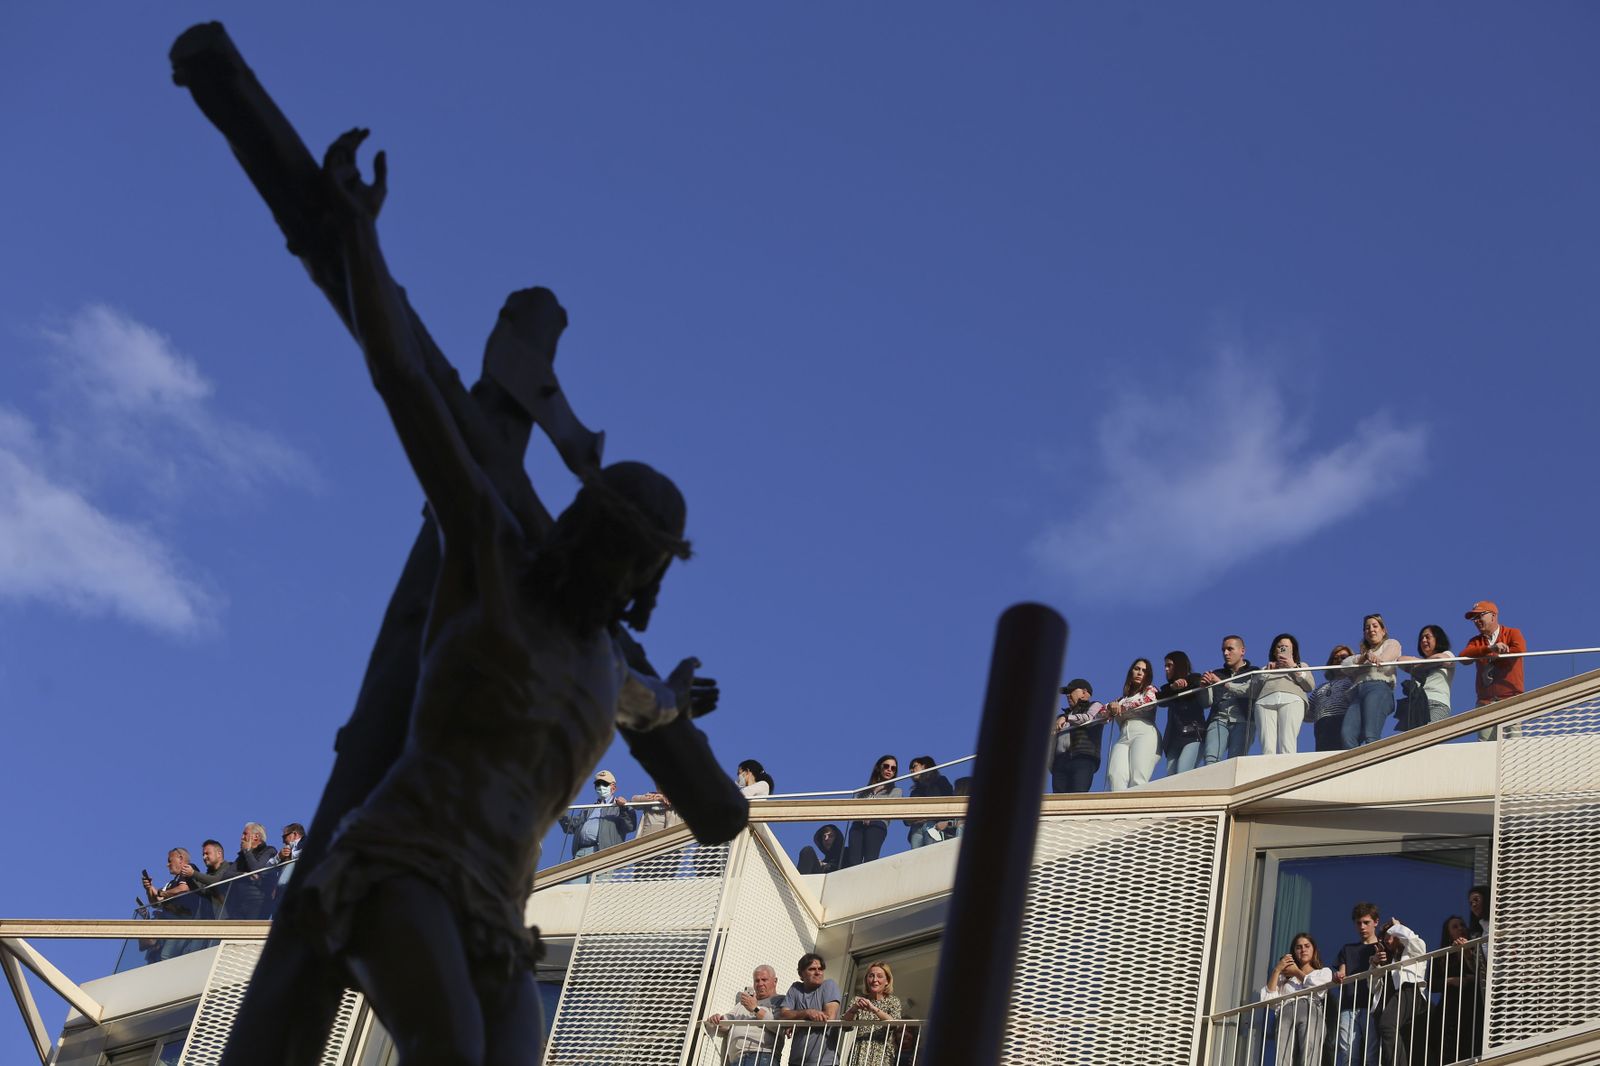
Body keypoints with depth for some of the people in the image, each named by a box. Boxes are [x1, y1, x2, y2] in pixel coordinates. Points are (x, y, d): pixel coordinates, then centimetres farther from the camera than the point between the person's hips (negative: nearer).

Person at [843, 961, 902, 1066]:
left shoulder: (893, 1001, 6)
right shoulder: (859, 1000, 11)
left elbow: (895, 1024, -11)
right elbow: (845, 1022, 0)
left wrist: (874, 1009, -23)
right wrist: (854, 1009, -20)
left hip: (883, 1055, -2)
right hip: (860, 1054, 2)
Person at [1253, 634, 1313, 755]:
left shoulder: (1302, 666, 35)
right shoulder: (1266, 669, 37)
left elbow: (1309, 686, 14)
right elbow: (1254, 692, 21)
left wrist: (1294, 667, 8)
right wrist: (1266, 672, 13)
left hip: (1291, 700, -1)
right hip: (1265, 701, 1)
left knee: (1287, 745, -25)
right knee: (1267, 748, -22)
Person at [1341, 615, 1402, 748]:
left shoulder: (1391, 643, 27)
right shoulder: (1361, 652, 38)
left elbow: (1384, 658, 4)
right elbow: (1345, 664, 14)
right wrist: (1365, 656, -1)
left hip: (1379, 688, -4)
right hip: (1358, 692, 4)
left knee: (1370, 736, -28)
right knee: (1347, 734, -25)